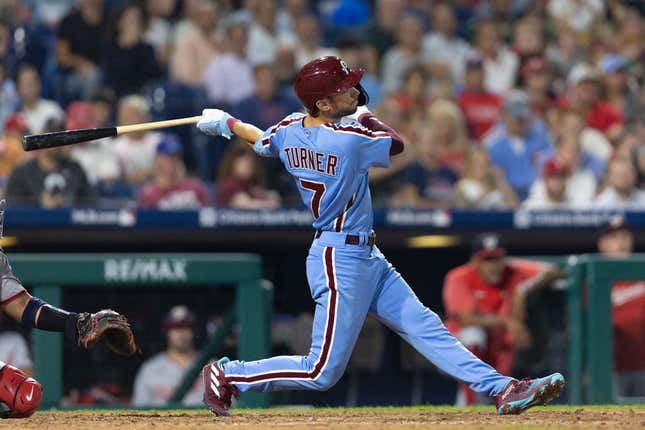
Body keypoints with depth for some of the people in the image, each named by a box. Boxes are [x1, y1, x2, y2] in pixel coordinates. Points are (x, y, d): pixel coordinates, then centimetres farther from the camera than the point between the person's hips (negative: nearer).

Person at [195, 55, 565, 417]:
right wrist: (364, 116, 11)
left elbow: (260, 141, 21)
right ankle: (228, 375, 8)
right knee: (323, 372, -4)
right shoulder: (349, 140, -23)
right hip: (340, 261, -10)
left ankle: (502, 390, 1)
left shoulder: (288, 132, 0)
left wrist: (225, 122, 41)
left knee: (425, 326, 4)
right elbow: (398, 144, -6)